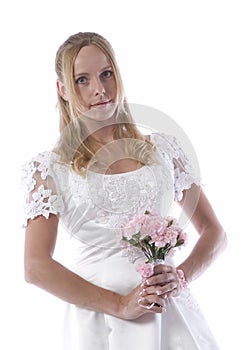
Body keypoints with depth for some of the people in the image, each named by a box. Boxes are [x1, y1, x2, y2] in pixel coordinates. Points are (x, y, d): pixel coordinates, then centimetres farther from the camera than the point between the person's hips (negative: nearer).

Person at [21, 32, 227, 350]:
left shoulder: (162, 148, 8)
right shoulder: (50, 168, 1)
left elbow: (213, 232, 11)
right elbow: (36, 267, -7)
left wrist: (181, 276, -8)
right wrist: (120, 305, -14)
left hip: (171, 312, 2)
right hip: (96, 316, -2)